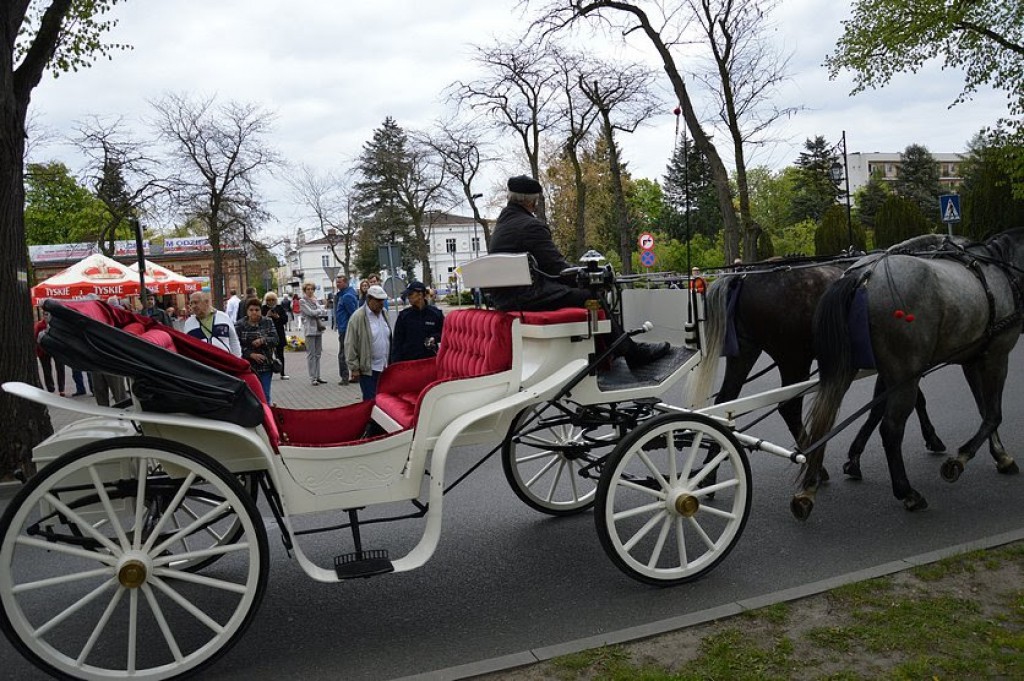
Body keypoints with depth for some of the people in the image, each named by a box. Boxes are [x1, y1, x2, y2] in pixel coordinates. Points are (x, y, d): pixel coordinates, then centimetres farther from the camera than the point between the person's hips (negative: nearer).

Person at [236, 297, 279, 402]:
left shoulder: (268, 322, 7)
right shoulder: (239, 325, 2)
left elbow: (275, 339, -1)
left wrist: (263, 340, -20)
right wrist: (251, 354, -16)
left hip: (265, 366, 1)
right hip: (247, 367, -1)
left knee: (265, 396, 4)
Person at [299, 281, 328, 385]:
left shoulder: (316, 300, 17)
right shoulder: (302, 301, -2)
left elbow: (324, 313, 10)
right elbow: (310, 312, -14)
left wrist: (316, 313, -8)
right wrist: (321, 311, 0)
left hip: (318, 329, 6)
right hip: (310, 329, -6)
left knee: (318, 353, 9)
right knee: (311, 354, -5)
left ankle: (317, 376, 15)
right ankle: (312, 378, -2)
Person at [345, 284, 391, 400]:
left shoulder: (384, 313, 9)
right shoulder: (358, 317, -12)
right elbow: (350, 345, -11)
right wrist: (354, 368, -11)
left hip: (384, 367, 6)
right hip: (368, 369, -6)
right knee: (371, 400, -3)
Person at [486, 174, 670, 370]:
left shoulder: (500, 225, 18)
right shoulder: (531, 226, -14)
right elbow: (555, 265, -14)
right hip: (528, 296, -11)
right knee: (591, 297, -8)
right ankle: (634, 353, 0)